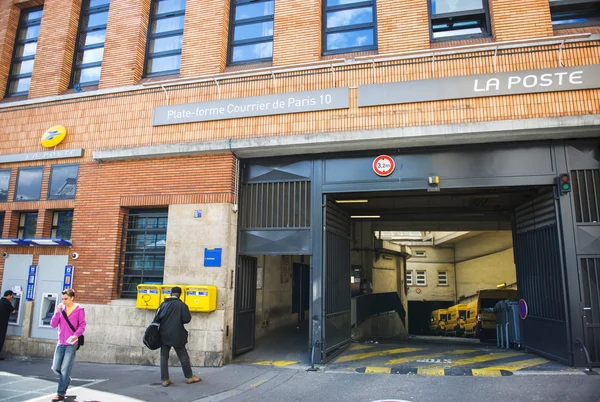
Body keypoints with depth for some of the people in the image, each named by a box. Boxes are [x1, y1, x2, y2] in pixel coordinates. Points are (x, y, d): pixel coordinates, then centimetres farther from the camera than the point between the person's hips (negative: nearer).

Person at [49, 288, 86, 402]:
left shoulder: (79, 309, -6)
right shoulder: (60, 308, 6)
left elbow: (82, 326, -5)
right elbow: (53, 325, 1)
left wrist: (76, 335, -23)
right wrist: (57, 312, -11)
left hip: (72, 343, -5)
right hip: (60, 343, 5)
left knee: (65, 369, -4)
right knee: (55, 368, 8)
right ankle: (66, 380, 36)